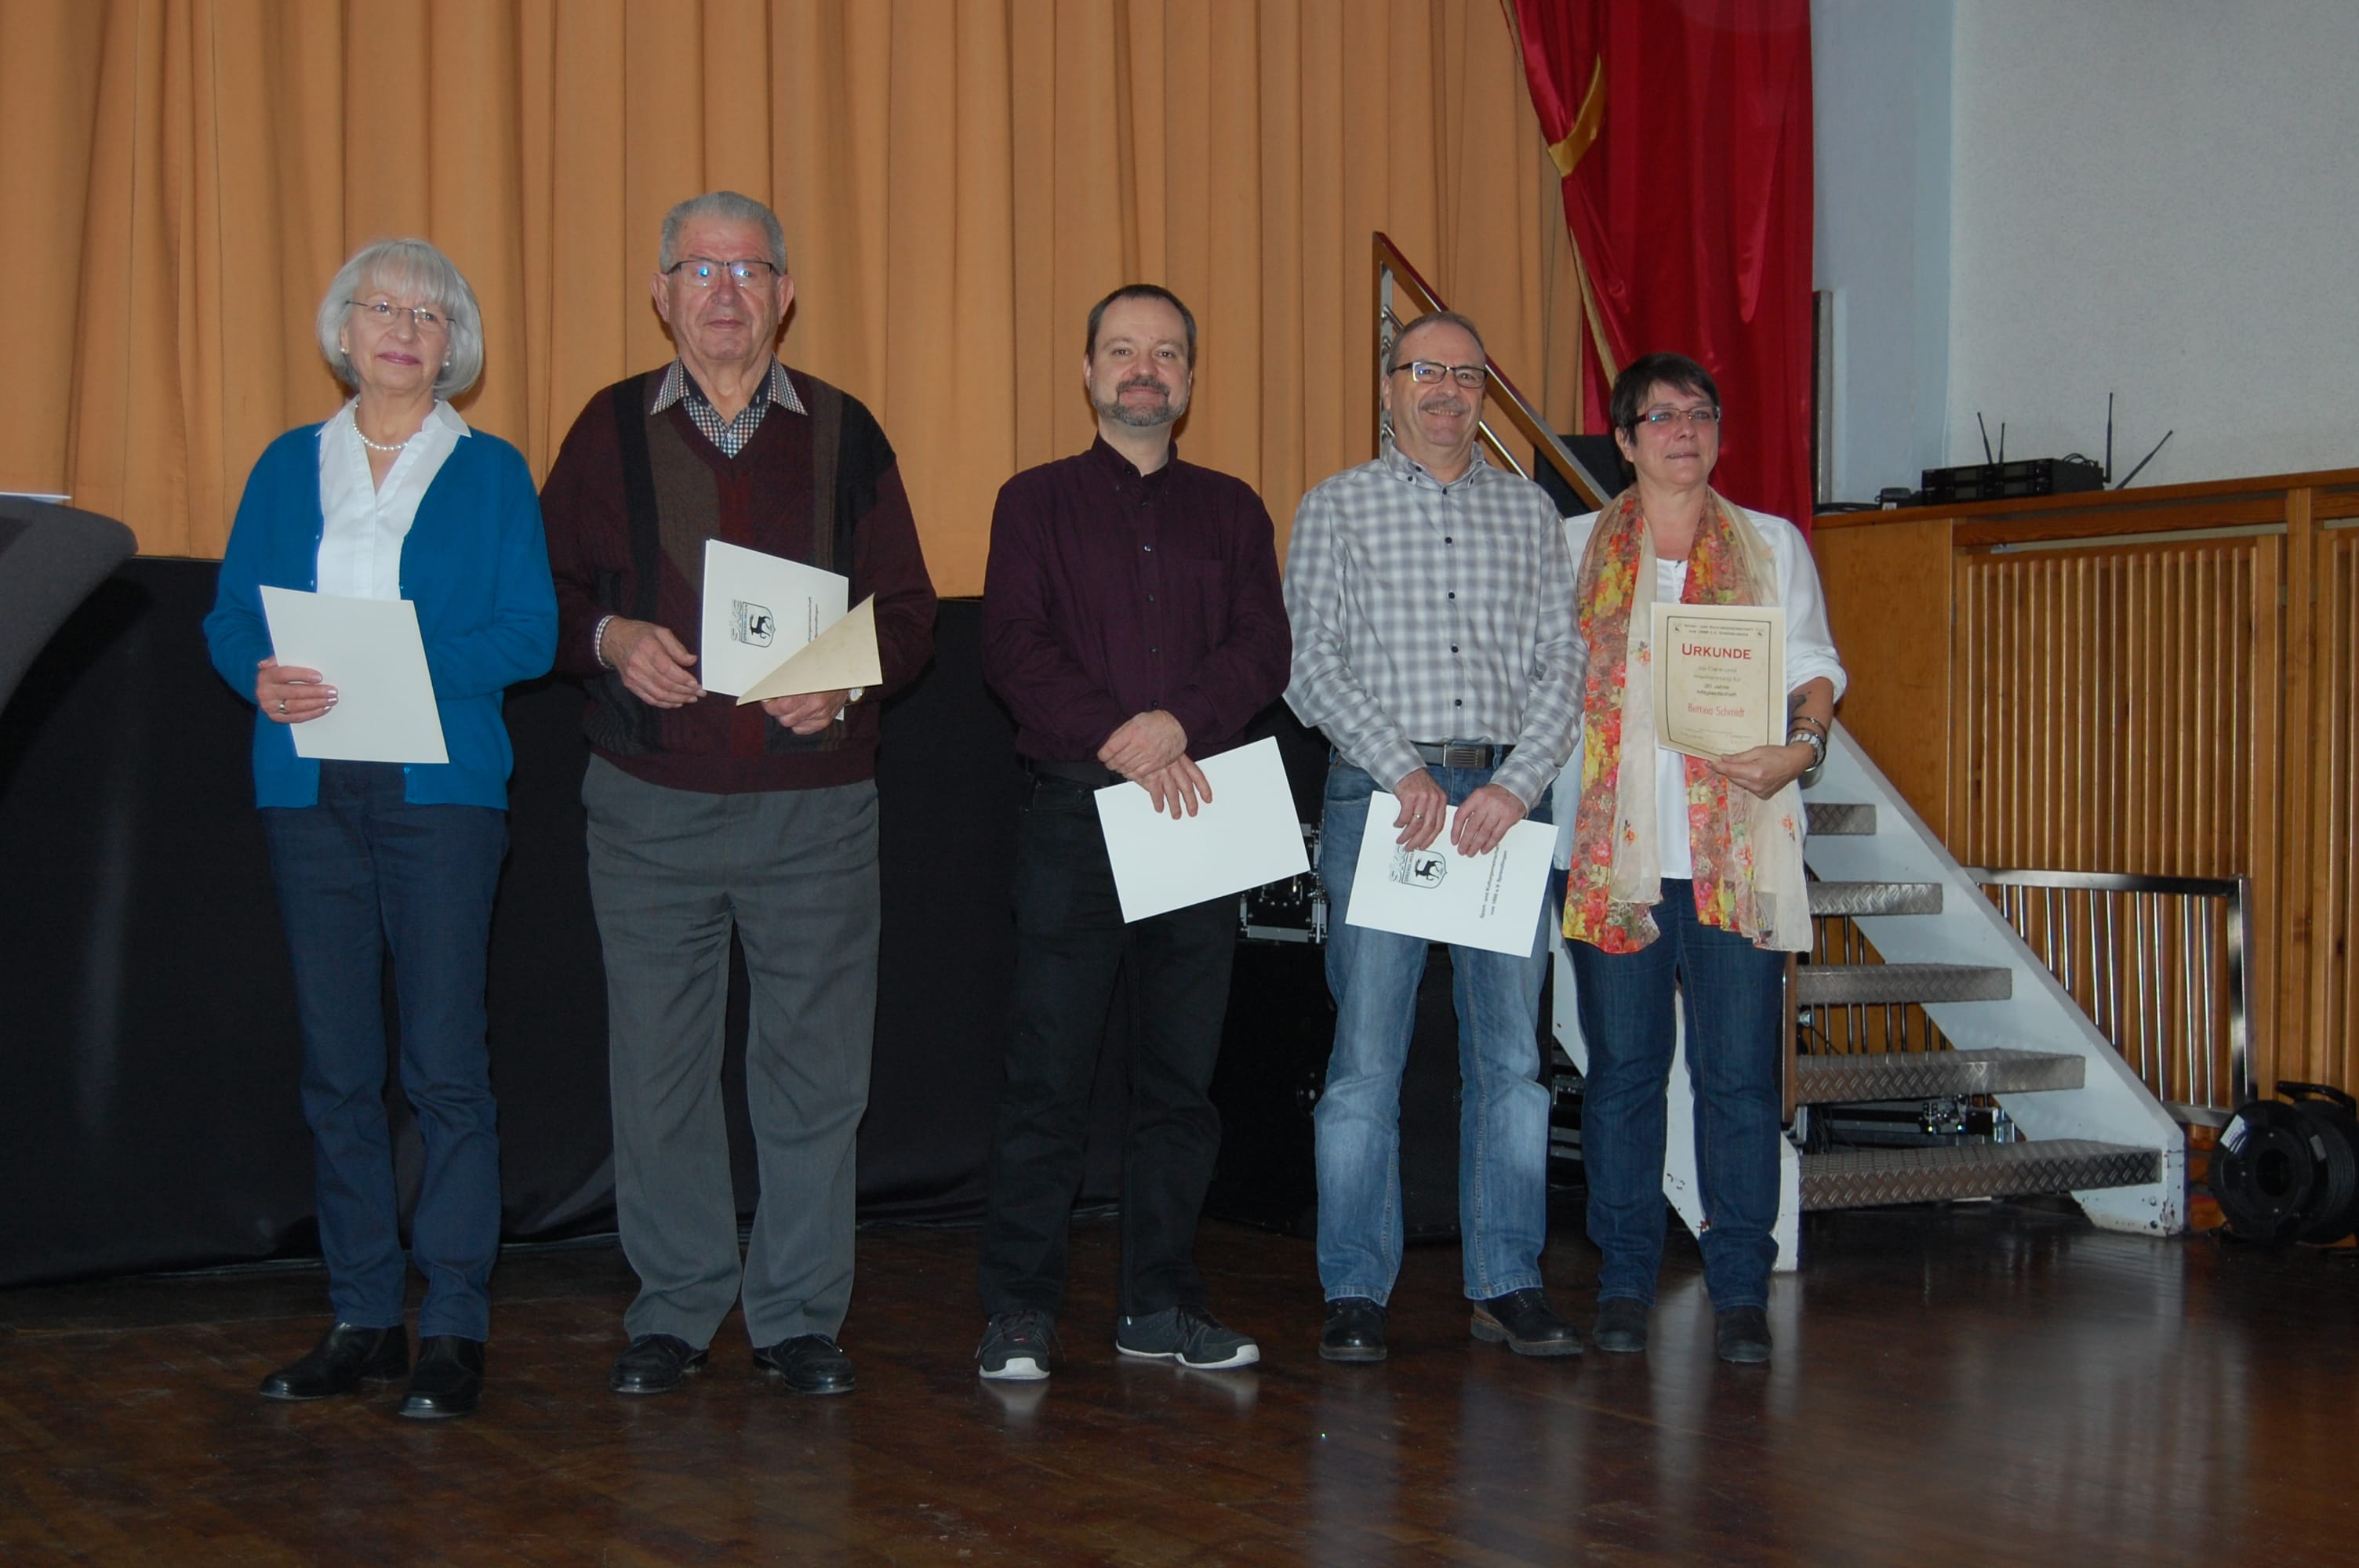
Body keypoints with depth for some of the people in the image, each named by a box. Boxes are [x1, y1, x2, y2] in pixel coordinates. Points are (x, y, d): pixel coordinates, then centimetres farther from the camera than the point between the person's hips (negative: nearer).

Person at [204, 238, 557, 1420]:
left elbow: (529, 631, -3)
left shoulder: (490, 472, 6)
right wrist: (263, 677, -12)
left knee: (443, 1062, -6)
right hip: (309, 790, 3)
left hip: (441, 790, -3)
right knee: (335, 1066, 6)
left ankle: (453, 1328, 1)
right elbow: (230, 616, 10)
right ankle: (362, 1318, 15)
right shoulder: (288, 467, 14)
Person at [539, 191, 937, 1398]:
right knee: (656, 1066, 5)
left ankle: (799, 1317, 16)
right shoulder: (612, 431, 7)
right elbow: (544, 594, 8)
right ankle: (673, 1311, 19)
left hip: (814, 807, 0)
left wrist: (847, 676, -12)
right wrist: (610, 638, -12)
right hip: (650, 807, 0)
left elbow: (910, 616, 7)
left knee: (814, 1068, 3)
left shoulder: (844, 435, 7)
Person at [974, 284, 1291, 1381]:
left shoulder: (1231, 510, 16)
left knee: (1181, 1074, 5)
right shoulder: (1036, 501, 9)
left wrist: (1179, 723, -15)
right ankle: (1019, 1313, 2)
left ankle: (1158, 1306, 14)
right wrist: (1117, 737, -16)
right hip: (1075, 810, -3)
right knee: (1048, 1074, -4)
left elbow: (1265, 648, 3)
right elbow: (1012, 645, -4)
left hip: (1200, 815, 3)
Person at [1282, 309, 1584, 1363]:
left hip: (1505, 793, 3)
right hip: (1381, 791, -2)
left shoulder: (1529, 513, 15)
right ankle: (1355, 1292, 4)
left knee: (1510, 1048, 3)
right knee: (1367, 1051, -4)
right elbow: (1313, 664, -1)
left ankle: (1508, 1284, 11)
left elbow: (1560, 666, 8)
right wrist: (1403, 771, -13)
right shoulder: (1337, 508, 8)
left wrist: (1516, 784, -7)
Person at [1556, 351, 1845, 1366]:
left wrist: (1803, 744, -11)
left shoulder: (1772, 545, 13)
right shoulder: (1575, 548, 12)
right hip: (1614, 848, 0)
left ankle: (1740, 1291, 5)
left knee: (1740, 1070, -2)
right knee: (1623, 1065, 4)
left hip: (1736, 847, 0)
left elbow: (1815, 666, 9)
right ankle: (1624, 1283, 13)